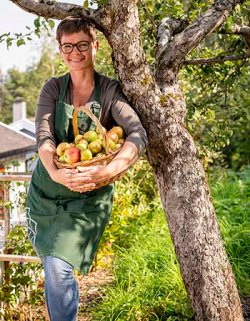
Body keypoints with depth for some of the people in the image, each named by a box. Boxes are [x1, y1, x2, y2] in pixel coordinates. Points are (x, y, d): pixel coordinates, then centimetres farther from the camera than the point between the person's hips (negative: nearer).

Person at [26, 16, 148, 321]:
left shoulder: (110, 91, -10)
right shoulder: (53, 88, -1)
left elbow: (138, 135, -24)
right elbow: (43, 135, -15)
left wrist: (106, 172, -39)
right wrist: (55, 172, -35)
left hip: (88, 194, -4)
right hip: (46, 187, 4)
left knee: (59, 269, -18)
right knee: (52, 264, 19)